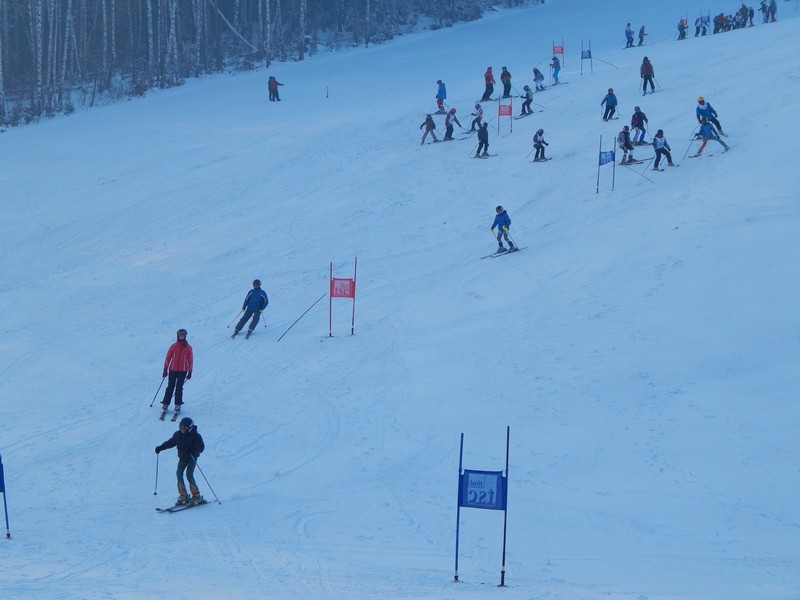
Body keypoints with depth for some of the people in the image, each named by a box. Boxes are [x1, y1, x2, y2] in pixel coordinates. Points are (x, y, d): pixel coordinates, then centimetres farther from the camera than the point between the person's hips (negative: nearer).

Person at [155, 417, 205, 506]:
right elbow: (170, 442, 17)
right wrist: (160, 447, 10)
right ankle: (183, 496, -2)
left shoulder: (195, 435, -13)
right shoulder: (178, 434, 4)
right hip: (182, 458, 6)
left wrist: (192, 451, -34)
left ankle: (196, 496, -10)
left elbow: (201, 447, -17)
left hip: (192, 458, -6)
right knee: (179, 473, -9)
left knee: (189, 474, -19)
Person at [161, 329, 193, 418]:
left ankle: (178, 405, 5)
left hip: (183, 371, 0)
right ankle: (165, 405, 4)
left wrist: (190, 372, 4)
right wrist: (165, 370, 2)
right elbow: (167, 358, 5)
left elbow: (190, 360, 7)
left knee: (179, 388, -2)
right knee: (170, 387, 0)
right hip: (172, 370, 0)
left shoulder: (188, 348, 2)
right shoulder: (173, 346, 2)